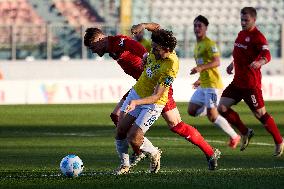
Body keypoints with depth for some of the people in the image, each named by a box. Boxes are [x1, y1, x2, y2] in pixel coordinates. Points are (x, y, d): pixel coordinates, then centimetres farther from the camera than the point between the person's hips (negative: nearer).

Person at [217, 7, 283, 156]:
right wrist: (233, 64, 24)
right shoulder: (241, 34, 13)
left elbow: (267, 55, -30)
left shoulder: (258, 37, -13)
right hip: (237, 82, 8)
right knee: (222, 108, 1)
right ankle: (245, 133, 17)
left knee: (260, 114, -4)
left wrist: (259, 62, -49)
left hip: (251, 84, -8)